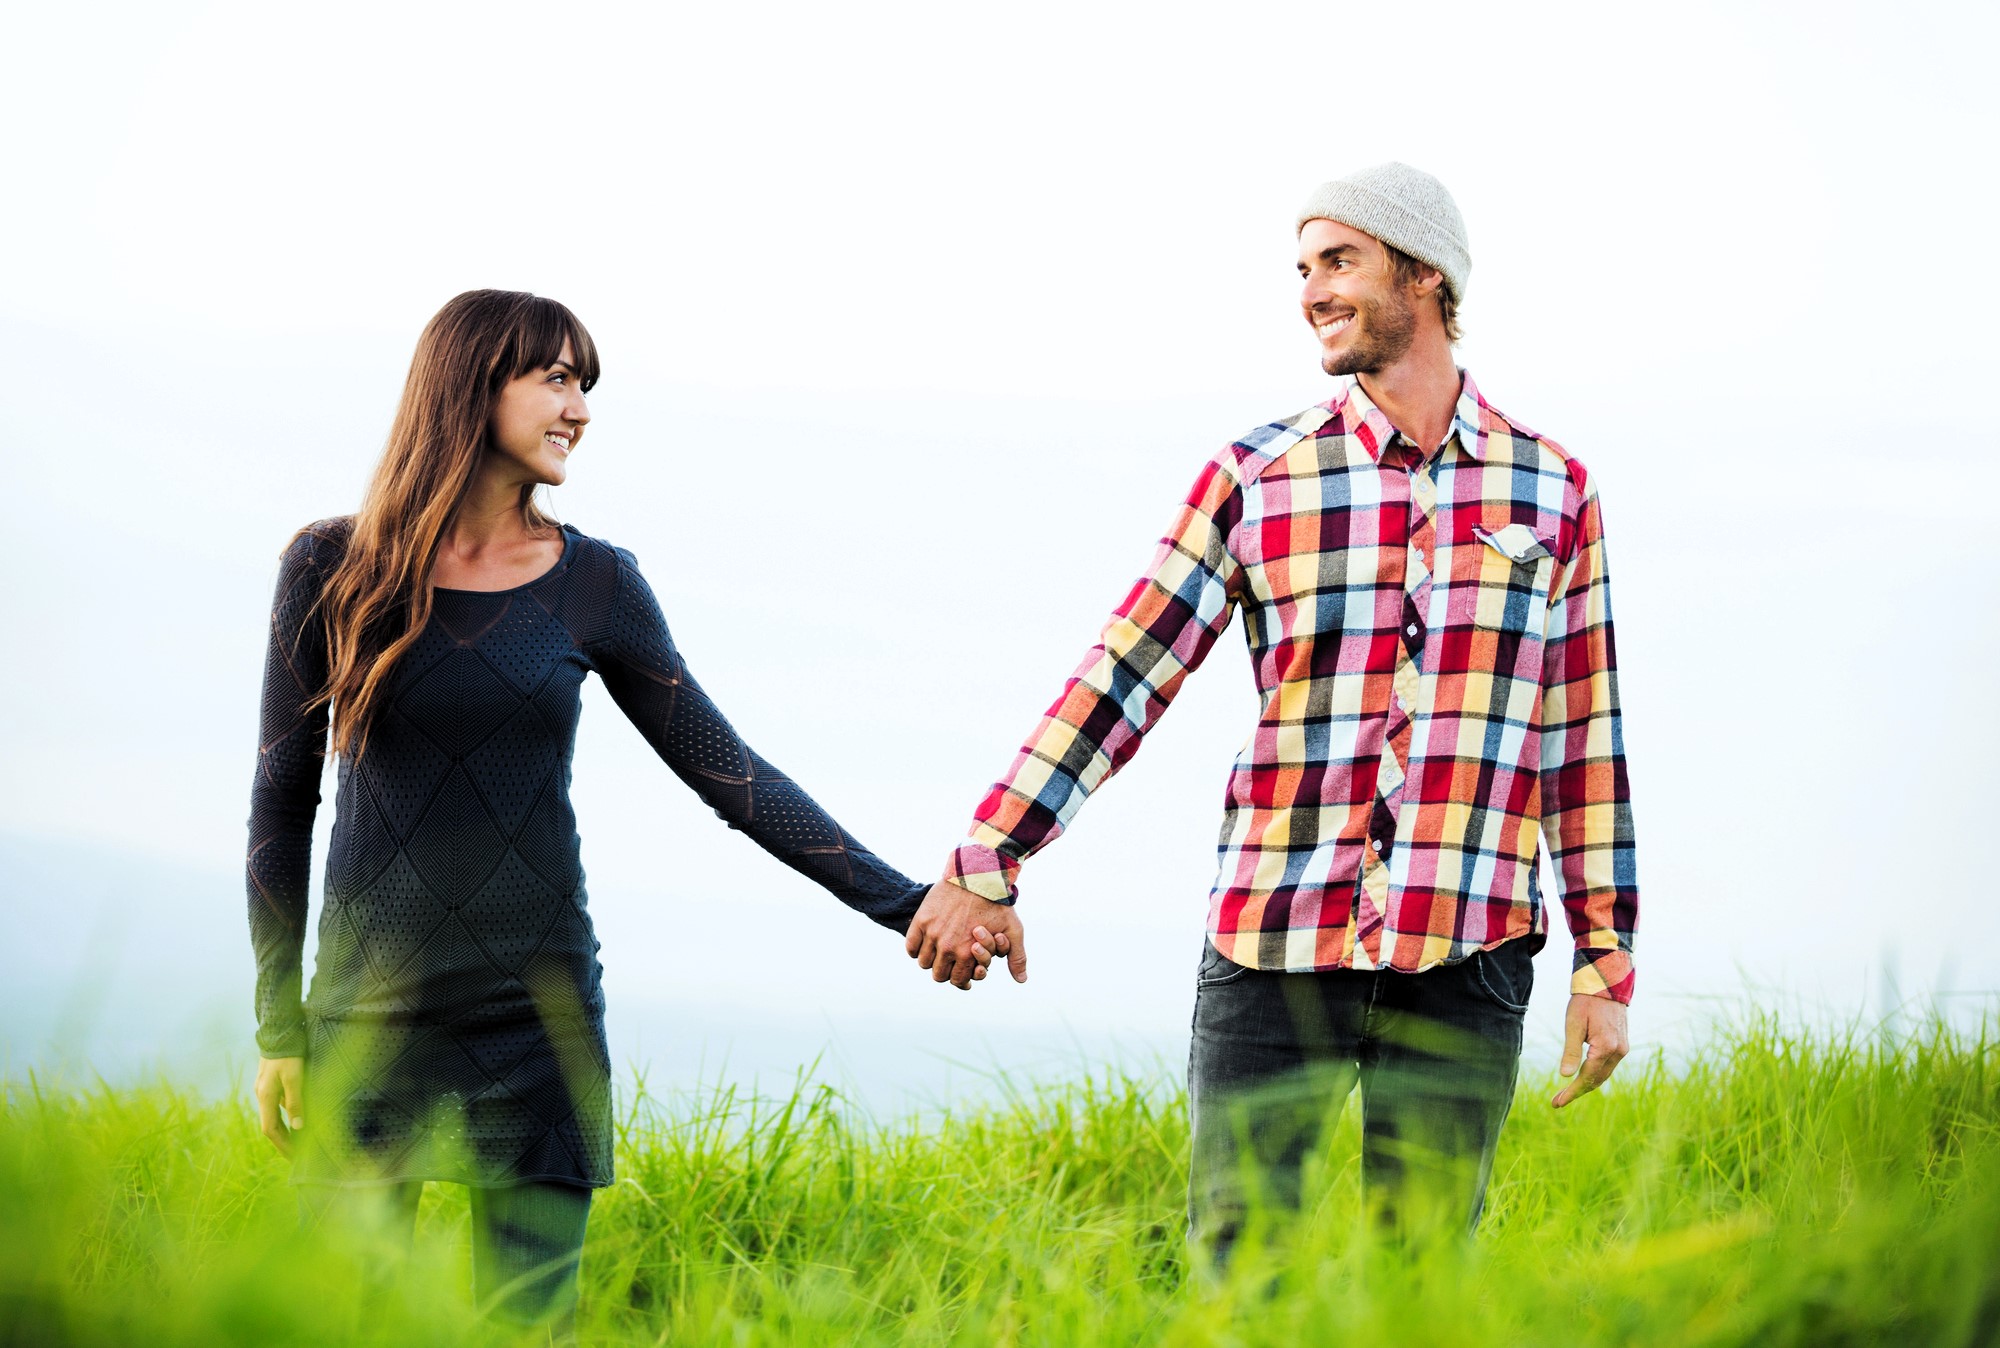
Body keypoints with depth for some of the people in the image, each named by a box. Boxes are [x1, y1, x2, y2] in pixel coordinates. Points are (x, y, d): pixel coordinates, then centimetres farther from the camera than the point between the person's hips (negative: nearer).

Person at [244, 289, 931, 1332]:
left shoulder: (593, 585, 3)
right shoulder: (331, 568, 0)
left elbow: (730, 776, 5)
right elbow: (281, 800, 5)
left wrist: (905, 903, -1)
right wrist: (278, 1024, 2)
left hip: (538, 1012, 1)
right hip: (369, 1011, -1)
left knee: (529, 1319, 0)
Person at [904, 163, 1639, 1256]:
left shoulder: (1552, 491, 9)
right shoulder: (1253, 480, 6)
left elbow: (1583, 742, 11)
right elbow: (1123, 677, 3)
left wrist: (1606, 959, 8)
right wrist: (985, 868, -3)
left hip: (1464, 963, 0)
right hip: (1273, 950, 0)